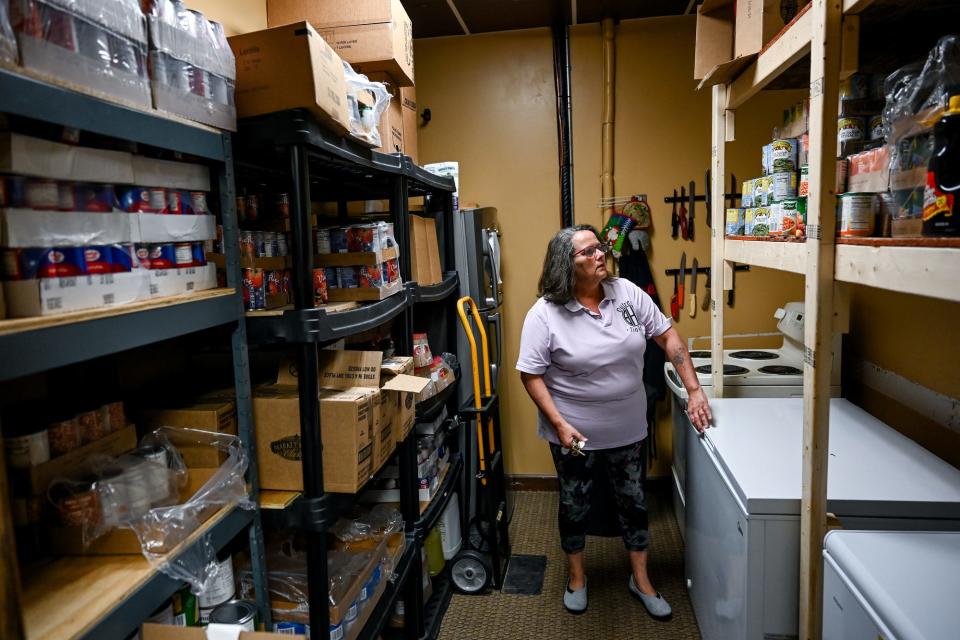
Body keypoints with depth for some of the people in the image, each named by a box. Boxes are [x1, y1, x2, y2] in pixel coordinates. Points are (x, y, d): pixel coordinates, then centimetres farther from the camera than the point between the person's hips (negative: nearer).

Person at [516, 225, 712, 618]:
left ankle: (641, 579, 40)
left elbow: (668, 337, -1)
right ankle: (577, 576, 41)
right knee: (574, 505, 16)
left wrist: (694, 390, -6)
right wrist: (560, 425, -21)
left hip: (628, 428, 3)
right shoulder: (545, 314, -18)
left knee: (633, 501, 18)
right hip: (575, 431, -3)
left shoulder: (628, 293, -8)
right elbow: (531, 375, -14)